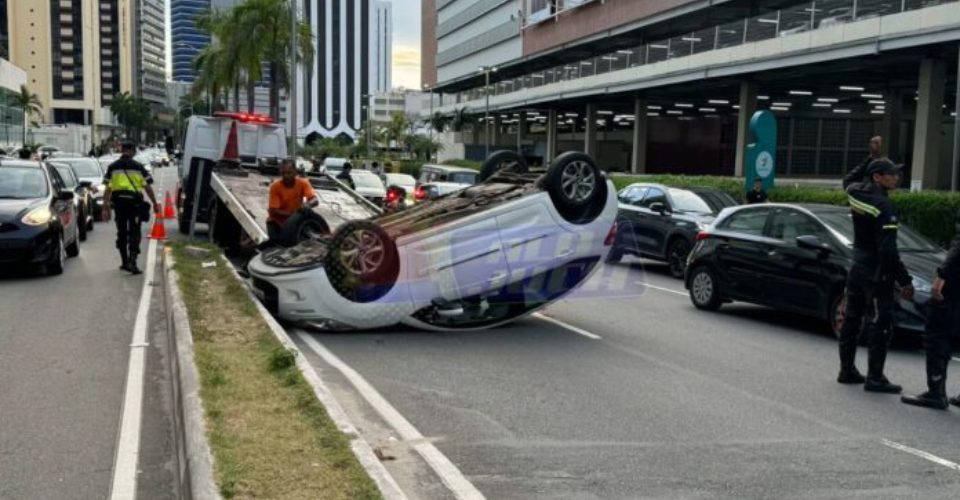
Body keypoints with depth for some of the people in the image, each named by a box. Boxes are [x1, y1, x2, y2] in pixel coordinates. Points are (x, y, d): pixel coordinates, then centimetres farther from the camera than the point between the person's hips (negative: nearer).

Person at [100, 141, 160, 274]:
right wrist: (155, 203, 6)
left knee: (121, 232, 15)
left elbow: (108, 190, 3)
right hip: (134, 202, -3)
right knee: (134, 232, -1)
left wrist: (106, 208, 6)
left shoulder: (112, 167, 7)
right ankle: (132, 261, -15)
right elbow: (148, 187, -2)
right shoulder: (138, 167, 1)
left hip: (118, 202, 3)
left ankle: (125, 262, 22)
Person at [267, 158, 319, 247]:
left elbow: (315, 200, -24)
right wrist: (292, 214, -33)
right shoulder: (275, 186, -18)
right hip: (277, 222, -2)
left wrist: (308, 204, -47)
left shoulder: (303, 183, -13)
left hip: (293, 222, 3)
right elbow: (273, 211, -22)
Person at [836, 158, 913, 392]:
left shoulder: (856, 193, 3)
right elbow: (888, 250, -22)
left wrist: (872, 158, 25)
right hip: (876, 272, -8)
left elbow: (851, 181, 31)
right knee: (881, 325, -2)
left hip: (857, 268, 8)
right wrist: (904, 280, -18)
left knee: (852, 319, 14)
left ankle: (847, 370, 22)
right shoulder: (884, 206, -19)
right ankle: (874, 378, 1)